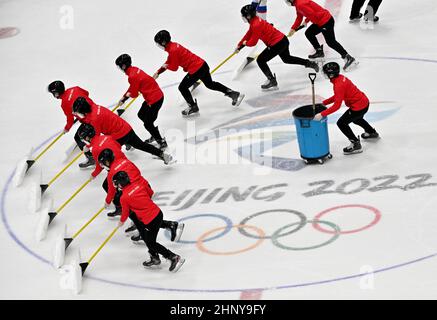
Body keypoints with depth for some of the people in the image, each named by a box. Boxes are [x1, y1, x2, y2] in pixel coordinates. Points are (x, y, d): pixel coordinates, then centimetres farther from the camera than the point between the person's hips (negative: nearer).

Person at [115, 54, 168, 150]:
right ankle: (155, 135, 36)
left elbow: (134, 94, -13)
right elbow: (132, 88, 21)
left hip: (155, 99, -10)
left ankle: (162, 142, 7)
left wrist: (126, 96, 8)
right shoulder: (134, 69, 7)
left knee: (148, 123, -3)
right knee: (141, 115, 24)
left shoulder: (132, 76, -23)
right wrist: (123, 98, 24)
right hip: (157, 94, 10)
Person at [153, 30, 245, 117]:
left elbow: (174, 67, -12)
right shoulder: (173, 45, 11)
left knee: (182, 87, 5)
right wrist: (158, 72, 19)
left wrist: (165, 66, 7)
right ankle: (233, 94, 30)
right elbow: (168, 62, 22)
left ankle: (193, 108, 14)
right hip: (202, 64, 10)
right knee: (210, 84, 26)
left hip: (196, 70, -10)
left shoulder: (173, 51, -19)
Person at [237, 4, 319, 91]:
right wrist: (239, 45, 17)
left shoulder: (256, 25, -23)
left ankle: (272, 81, -2)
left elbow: (253, 42, -18)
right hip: (283, 40, 10)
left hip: (277, 44, -10)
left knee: (260, 60, -4)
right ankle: (310, 63, 40)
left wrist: (245, 43, 3)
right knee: (287, 59, 32)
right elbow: (249, 34, 19)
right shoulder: (255, 21, 8)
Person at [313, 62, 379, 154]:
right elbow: (337, 96, 15)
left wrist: (322, 114, -32)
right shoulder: (341, 78, 2)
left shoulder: (339, 85, -28)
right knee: (356, 119, 37)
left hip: (359, 107, -10)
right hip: (364, 102, 10)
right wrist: (324, 102, 9)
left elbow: (337, 105, -31)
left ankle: (356, 144, 1)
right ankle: (372, 133, 60)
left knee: (341, 123, -4)